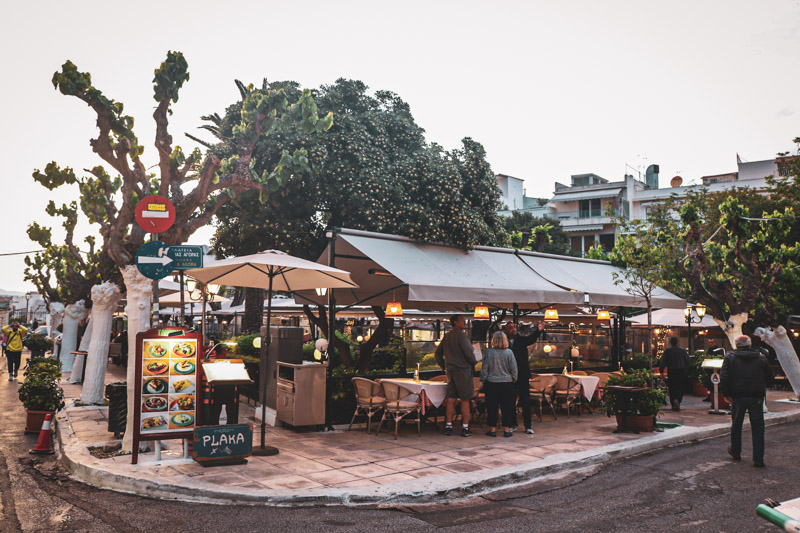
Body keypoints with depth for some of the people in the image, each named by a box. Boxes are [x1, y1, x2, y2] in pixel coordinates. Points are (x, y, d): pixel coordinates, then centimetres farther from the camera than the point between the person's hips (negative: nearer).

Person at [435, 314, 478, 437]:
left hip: (450, 370, 7)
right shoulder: (461, 335, -12)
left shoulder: (446, 336, 12)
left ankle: (448, 426, 9)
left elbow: (437, 353, 17)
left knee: (451, 399, 9)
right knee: (465, 400, -1)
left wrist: (444, 366, 23)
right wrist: (474, 363, 3)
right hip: (463, 370, -7)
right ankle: (465, 428, 1)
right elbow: (469, 353, -16)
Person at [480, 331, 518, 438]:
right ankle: (507, 429, 10)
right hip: (507, 383, 0)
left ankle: (493, 429, 11)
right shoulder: (509, 352, -7)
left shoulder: (489, 352, -8)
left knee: (492, 406, 8)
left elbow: (484, 368, -4)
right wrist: (514, 380, 11)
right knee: (506, 407, 8)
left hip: (491, 383, 0)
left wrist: (483, 380, 8)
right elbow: (514, 368, -3)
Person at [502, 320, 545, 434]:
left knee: (525, 401, 1)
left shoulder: (522, 340, 1)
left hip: (523, 375, 0)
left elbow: (532, 339, -20)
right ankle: (512, 424, 22)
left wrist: (538, 330, -37)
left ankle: (528, 425, 6)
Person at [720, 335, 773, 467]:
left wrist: (726, 394, -4)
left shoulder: (730, 357, -2)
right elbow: (769, 379, 7)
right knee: (757, 428, 5)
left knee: (736, 425, 16)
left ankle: (735, 451, 32)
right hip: (756, 397, 1)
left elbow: (724, 377, -11)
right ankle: (758, 459, 2)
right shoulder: (761, 357, 4)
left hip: (738, 396, -1)